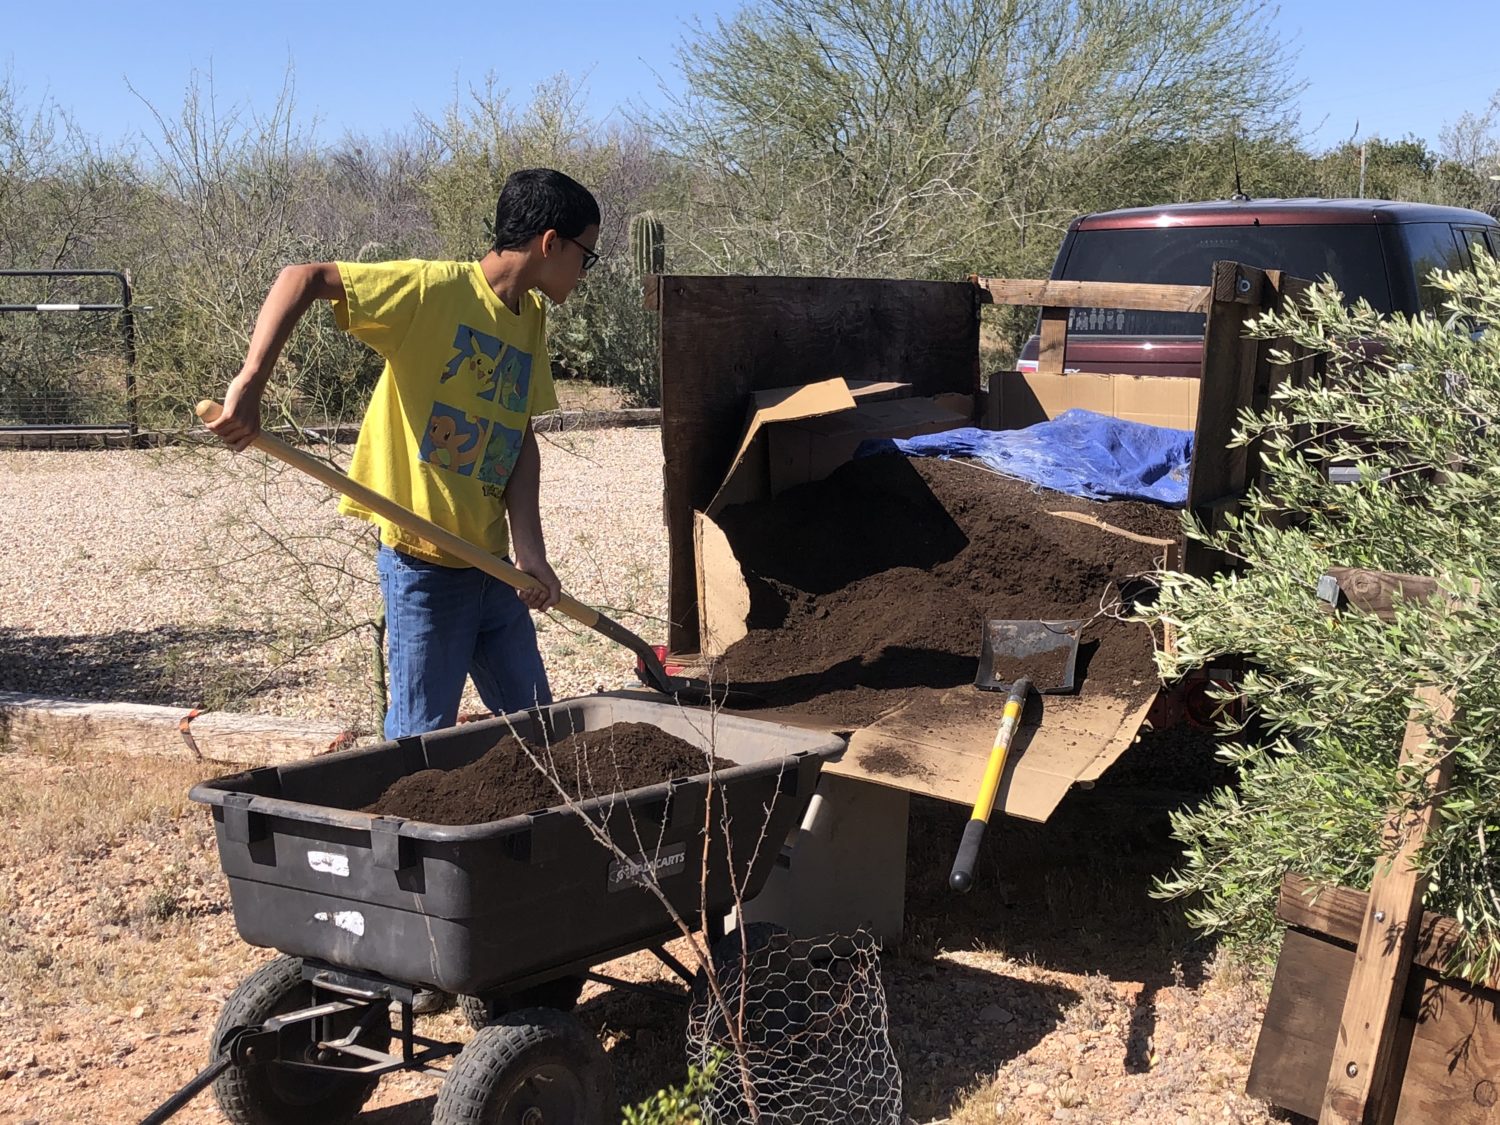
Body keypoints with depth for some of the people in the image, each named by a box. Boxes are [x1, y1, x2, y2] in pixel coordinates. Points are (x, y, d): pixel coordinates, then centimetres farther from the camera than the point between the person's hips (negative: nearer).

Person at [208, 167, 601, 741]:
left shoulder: (530, 319, 10)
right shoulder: (437, 288, -13)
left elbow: (522, 437, 7)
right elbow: (303, 278, -17)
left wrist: (529, 548, -5)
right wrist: (250, 383, -29)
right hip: (424, 564, -7)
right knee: (421, 742, 1)